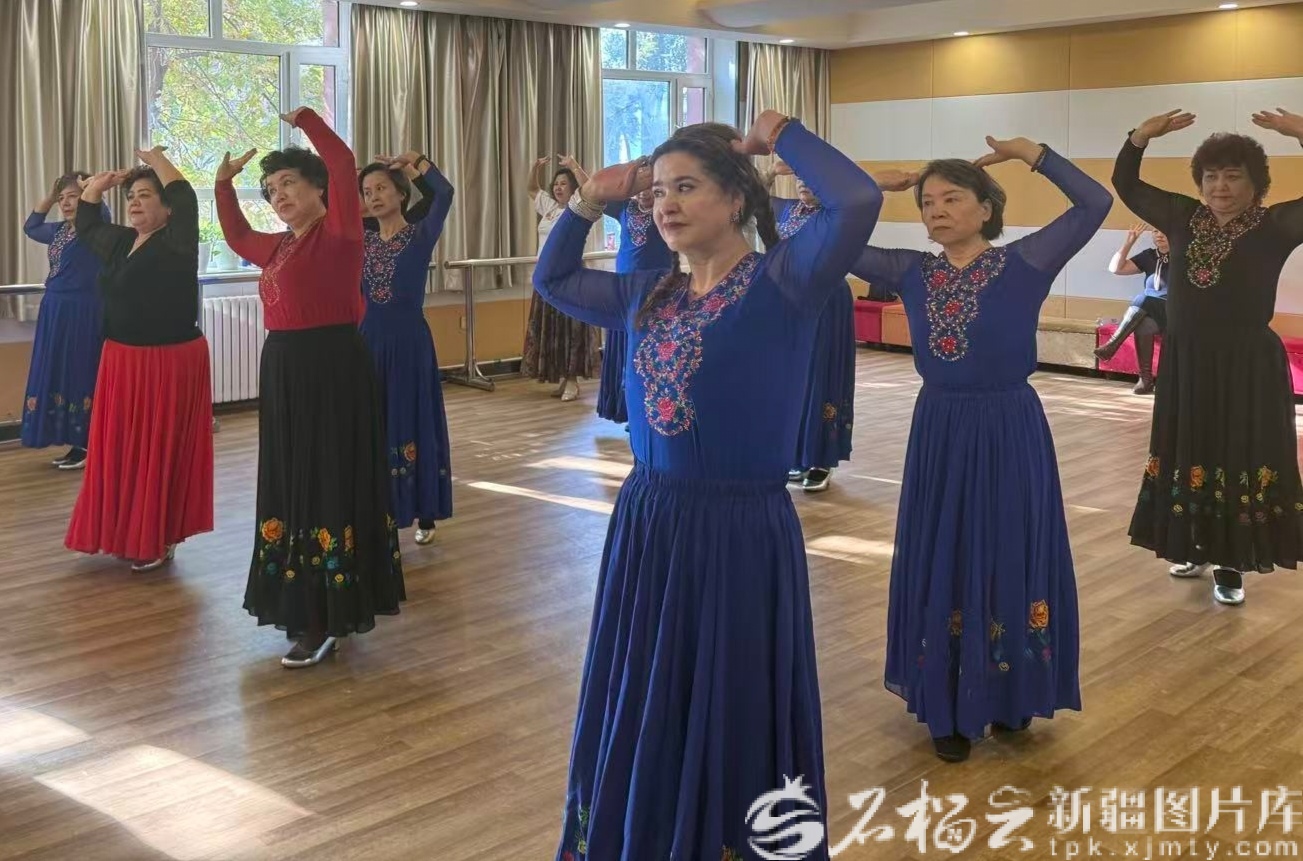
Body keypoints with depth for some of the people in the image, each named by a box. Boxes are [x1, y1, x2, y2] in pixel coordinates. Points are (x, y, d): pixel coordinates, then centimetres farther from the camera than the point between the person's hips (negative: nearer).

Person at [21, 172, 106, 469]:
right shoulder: (59, 230, 14)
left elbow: (101, 212, -32)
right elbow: (30, 226, 31)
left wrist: (87, 188, -15)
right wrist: (50, 196, 19)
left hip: (83, 312, -9)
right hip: (55, 310, 9)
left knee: (81, 375, -4)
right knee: (58, 376, 11)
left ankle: (90, 446, 4)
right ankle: (77, 444, 19)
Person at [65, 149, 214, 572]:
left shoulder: (175, 243, -11)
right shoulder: (119, 241, 11)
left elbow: (185, 198, -28)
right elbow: (85, 223, 29)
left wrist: (156, 159, -15)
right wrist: (99, 183, 17)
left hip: (169, 363, -7)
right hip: (121, 362, 8)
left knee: (160, 452, 0)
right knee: (121, 448, 12)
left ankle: (159, 540, 10)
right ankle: (126, 533, 24)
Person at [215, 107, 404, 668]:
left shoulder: (337, 233, -7)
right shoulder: (277, 247, 17)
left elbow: (344, 165, -20)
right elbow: (236, 236, 38)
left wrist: (307, 121, -7)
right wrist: (224, 184, 32)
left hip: (332, 368, -9)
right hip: (285, 371, 9)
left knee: (330, 486, -5)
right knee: (294, 486, 13)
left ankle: (328, 620, 1)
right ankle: (309, 608, 25)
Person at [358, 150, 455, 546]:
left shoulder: (421, 234, -7)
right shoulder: (362, 238, 7)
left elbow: (444, 193, -23)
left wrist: (416, 161, -13)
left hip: (409, 340, -4)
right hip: (371, 338, 4)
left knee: (413, 422, 3)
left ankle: (424, 514, 16)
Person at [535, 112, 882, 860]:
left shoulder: (781, 281, -11)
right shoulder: (649, 293, 8)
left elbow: (859, 201, -27)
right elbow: (553, 279, 25)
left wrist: (782, 134, -13)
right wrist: (589, 203, 11)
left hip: (740, 534, -6)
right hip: (646, 527, 7)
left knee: (733, 727, 9)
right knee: (640, 726, 19)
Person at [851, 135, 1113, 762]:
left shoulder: (1023, 264, -6)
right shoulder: (913, 272, 4)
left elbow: (1096, 203, -14)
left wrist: (1030, 153, -10)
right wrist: (872, 188, 1)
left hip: (1009, 432, -3)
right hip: (938, 432, 3)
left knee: (1008, 561, 9)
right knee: (941, 566, 10)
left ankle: (1007, 696, 28)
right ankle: (949, 706, 24)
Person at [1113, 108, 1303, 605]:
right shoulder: (1183, 218, 4)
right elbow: (1125, 185, 10)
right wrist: (1141, 136, -5)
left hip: (1248, 368, -4)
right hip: (1185, 364, 4)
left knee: (1240, 463, 2)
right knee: (1187, 459, 13)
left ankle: (1231, 567, 13)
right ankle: (1196, 550, 29)